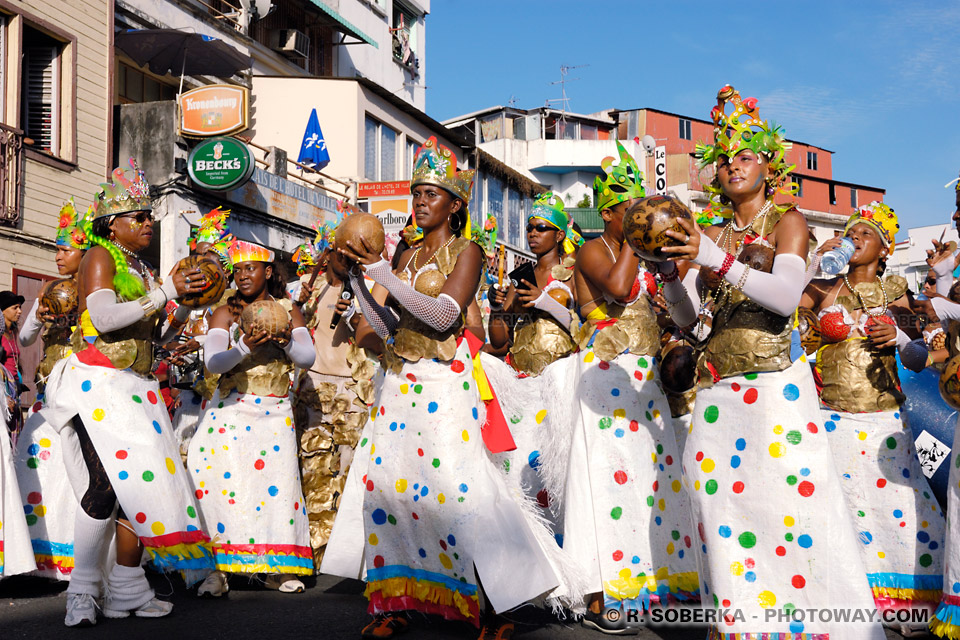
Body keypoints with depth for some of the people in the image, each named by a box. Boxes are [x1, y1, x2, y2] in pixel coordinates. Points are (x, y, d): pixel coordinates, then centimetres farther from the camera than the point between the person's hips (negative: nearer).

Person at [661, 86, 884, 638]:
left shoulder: (787, 222, 4)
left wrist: (718, 260, -21)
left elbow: (786, 297, -13)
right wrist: (675, 267, -1)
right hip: (718, 387, 5)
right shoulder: (717, 235, 17)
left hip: (774, 382, -5)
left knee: (787, 503, -10)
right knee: (721, 503, 1)